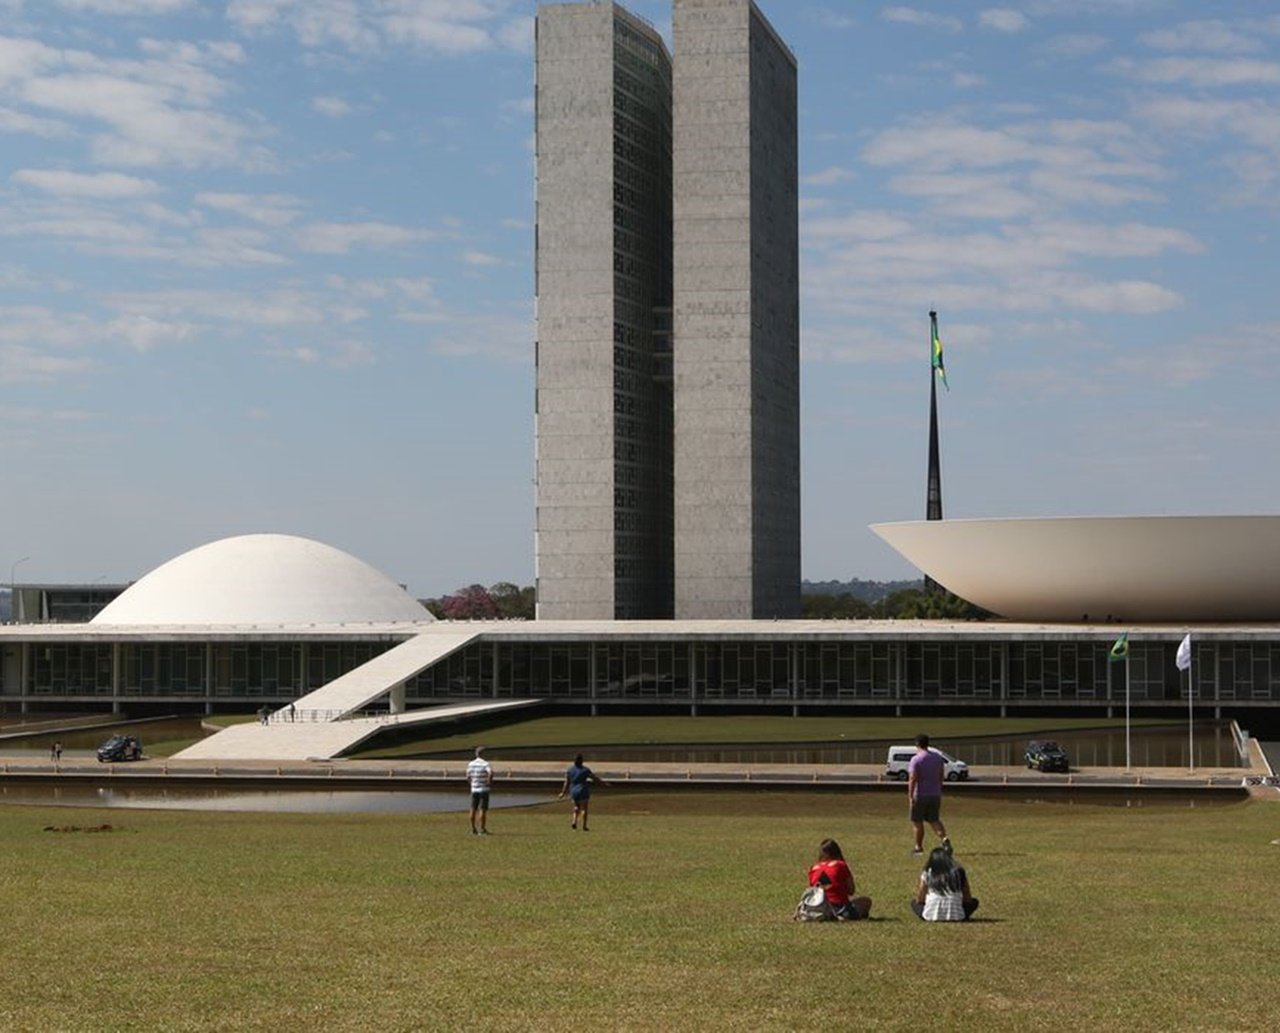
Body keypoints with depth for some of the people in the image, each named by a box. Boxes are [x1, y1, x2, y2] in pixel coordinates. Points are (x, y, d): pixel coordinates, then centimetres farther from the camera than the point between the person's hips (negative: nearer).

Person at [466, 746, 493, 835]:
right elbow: (491, 773, -31)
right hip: (484, 789, -5)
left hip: (474, 789, 5)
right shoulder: (485, 764, -12)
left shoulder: (470, 764, 5)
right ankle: (482, 829, -3)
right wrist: (490, 781, -15)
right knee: (483, 809, -2)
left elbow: (468, 778, 9)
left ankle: (473, 829, 12)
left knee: (474, 809, 9)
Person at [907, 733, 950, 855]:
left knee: (917, 822, 7)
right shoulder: (938, 758, 7)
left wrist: (910, 796, -18)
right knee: (934, 820, 11)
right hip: (935, 795, 5)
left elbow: (912, 779, -19)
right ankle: (944, 838, -12)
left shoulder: (916, 759, -13)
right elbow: (942, 776, 14)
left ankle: (919, 847, 13)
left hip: (920, 795, -5)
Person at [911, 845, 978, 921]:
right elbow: (968, 899, 5)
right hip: (955, 916, 1)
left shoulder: (927, 874, -2)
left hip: (931, 916, -1)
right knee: (974, 901, 27)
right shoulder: (959, 872, -1)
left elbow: (919, 900, 4)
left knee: (914, 903, 28)